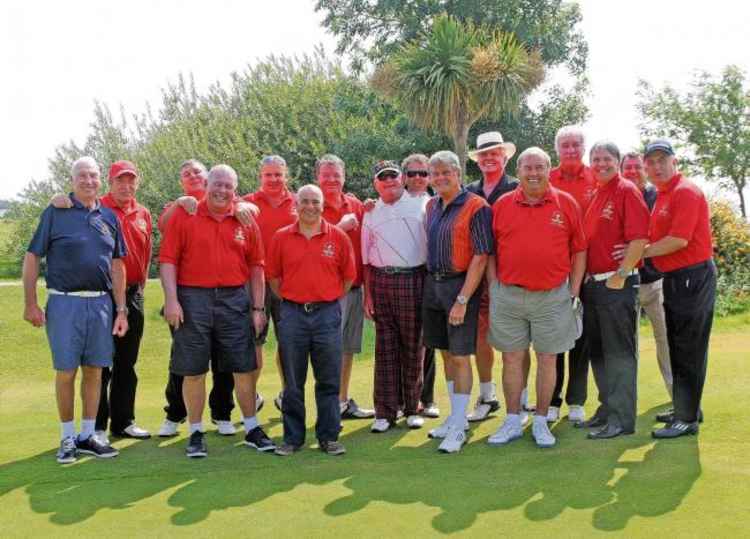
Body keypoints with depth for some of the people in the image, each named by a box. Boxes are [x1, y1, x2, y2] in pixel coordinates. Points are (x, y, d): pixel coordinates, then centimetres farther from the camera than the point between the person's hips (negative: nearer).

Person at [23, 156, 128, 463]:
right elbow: (32, 257, -2)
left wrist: (121, 309, 9)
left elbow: (116, 266, 13)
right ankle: (68, 439, 14)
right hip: (65, 302, -3)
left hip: (101, 302, 4)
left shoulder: (109, 217, 10)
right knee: (66, 371, 1)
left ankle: (88, 436, 18)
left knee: (94, 370, 7)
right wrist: (31, 304, -7)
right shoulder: (56, 212, -1)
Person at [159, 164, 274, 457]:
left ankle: (252, 429, 20)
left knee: (244, 368, 6)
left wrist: (258, 308, 6)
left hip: (235, 300, 2)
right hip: (193, 300, -2)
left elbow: (256, 267, 9)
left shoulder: (245, 222, 7)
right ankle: (196, 433, 17)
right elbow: (168, 260, -3)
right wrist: (171, 300, -12)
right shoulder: (184, 216, 0)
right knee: (193, 370, 5)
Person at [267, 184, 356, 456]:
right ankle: (292, 437, 17)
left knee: (329, 381, 4)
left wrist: (329, 301, 5)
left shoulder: (338, 237, 1)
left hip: (327, 313, 0)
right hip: (292, 314, 1)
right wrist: (290, 300, 6)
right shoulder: (281, 238, 3)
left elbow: (348, 276, 7)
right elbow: (273, 276, 10)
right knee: (292, 381, 7)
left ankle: (329, 437, 14)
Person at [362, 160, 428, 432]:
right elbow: (366, 259, 13)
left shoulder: (421, 205, 5)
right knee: (385, 347, 4)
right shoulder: (371, 214, 13)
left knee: (413, 346, 4)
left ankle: (412, 408, 15)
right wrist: (367, 295, 6)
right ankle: (385, 411, 9)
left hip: (414, 280, -2)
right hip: (381, 281, 2)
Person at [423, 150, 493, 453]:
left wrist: (462, 299, -19)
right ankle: (456, 416, 26)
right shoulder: (431, 206, 11)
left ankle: (458, 428, 3)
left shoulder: (476, 208, -11)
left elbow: (480, 257, -15)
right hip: (433, 284, 7)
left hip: (461, 284, -7)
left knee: (460, 356, -3)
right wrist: (431, 279, 8)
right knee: (446, 354, 14)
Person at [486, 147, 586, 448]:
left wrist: (574, 293, 1)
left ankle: (541, 422, 18)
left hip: (553, 296, -1)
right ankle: (512, 422, 18)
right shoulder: (501, 205, 4)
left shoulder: (567, 203, 1)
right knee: (512, 358, 7)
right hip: (508, 296, 1)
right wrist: (493, 287, 2)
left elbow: (579, 251, 5)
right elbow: (490, 252, 9)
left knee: (547, 359, 6)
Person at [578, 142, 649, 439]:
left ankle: (622, 418, 4)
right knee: (597, 352, 15)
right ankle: (607, 408, 27)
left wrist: (620, 275, -18)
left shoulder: (627, 191, -9)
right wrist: (585, 279, 11)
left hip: (617, 284, -8)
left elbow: (639, 239, -17)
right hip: (592, 283, 9)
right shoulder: (594, 195, 15)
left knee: (619, 353, -2)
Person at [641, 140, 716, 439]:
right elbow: (655, 238, 18)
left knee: (688, 351, -5)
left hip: (692, 277, -10)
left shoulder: (686, 192, -14)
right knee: (677, 348, 16)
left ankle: (688, 419, 1)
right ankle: (685, 408, 27)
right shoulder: (661, 197, 16)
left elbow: (679, 239, -22)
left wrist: (640, 251, -12)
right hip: (674, 278, 10)